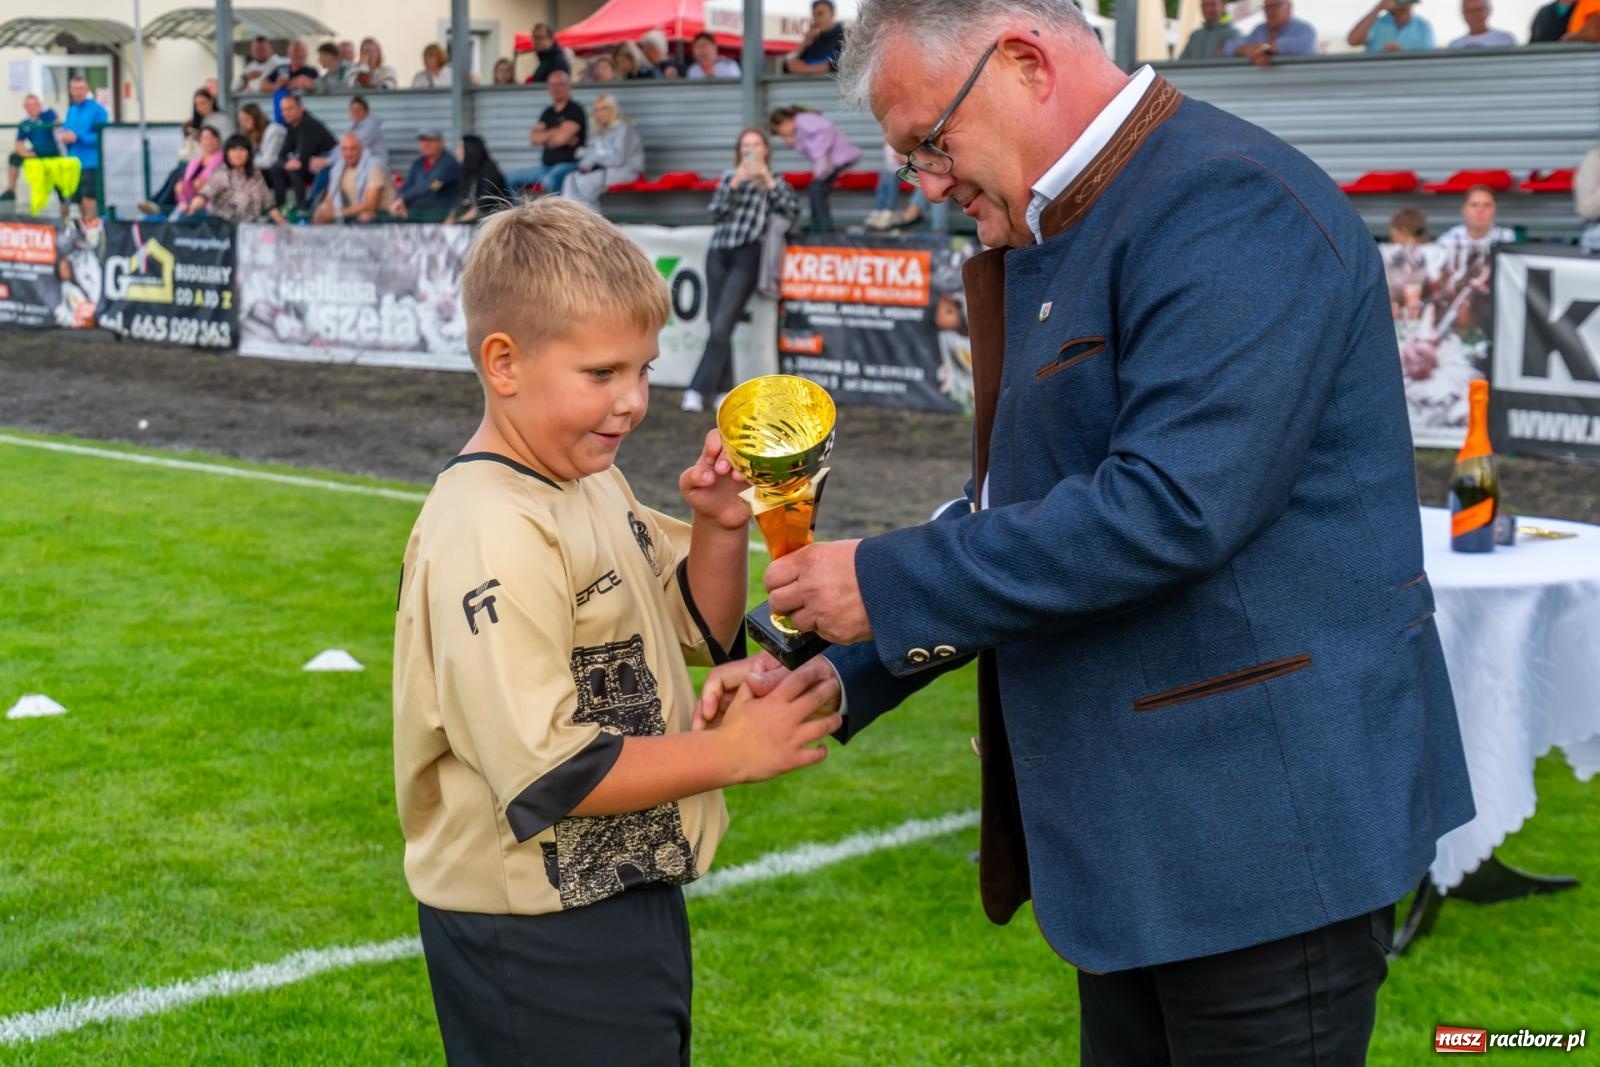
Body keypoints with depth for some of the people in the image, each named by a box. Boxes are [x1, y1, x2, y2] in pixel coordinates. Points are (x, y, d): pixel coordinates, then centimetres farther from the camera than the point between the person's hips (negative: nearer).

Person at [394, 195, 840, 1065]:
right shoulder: (490, 535, -23)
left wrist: (720, 531, -2)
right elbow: (546, 771, -27)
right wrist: (732, 752, -20)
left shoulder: (592, 484, 5)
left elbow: (703, 632, 17)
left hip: (623, 892, 9)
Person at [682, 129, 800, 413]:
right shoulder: (729, 177, 16)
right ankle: (724, 390, 10)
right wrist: (735, 184, -9)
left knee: (721, 326, -13)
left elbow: (793, 211, -5)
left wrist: (769, 181, -8)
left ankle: (697, 390, -16)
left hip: (747, 256, -3)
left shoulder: (774, 182, 11)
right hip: (718, 253, 4)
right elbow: (715, 212, 2)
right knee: (716, 324, 2)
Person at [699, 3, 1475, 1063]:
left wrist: (889, 586, -18)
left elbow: (1170, 507, -27)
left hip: (1268, 825, -9)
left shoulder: (1230, 207, -17)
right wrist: (823, 673, 10)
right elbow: (1007, 517, 19)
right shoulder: (1053, 245, 13)